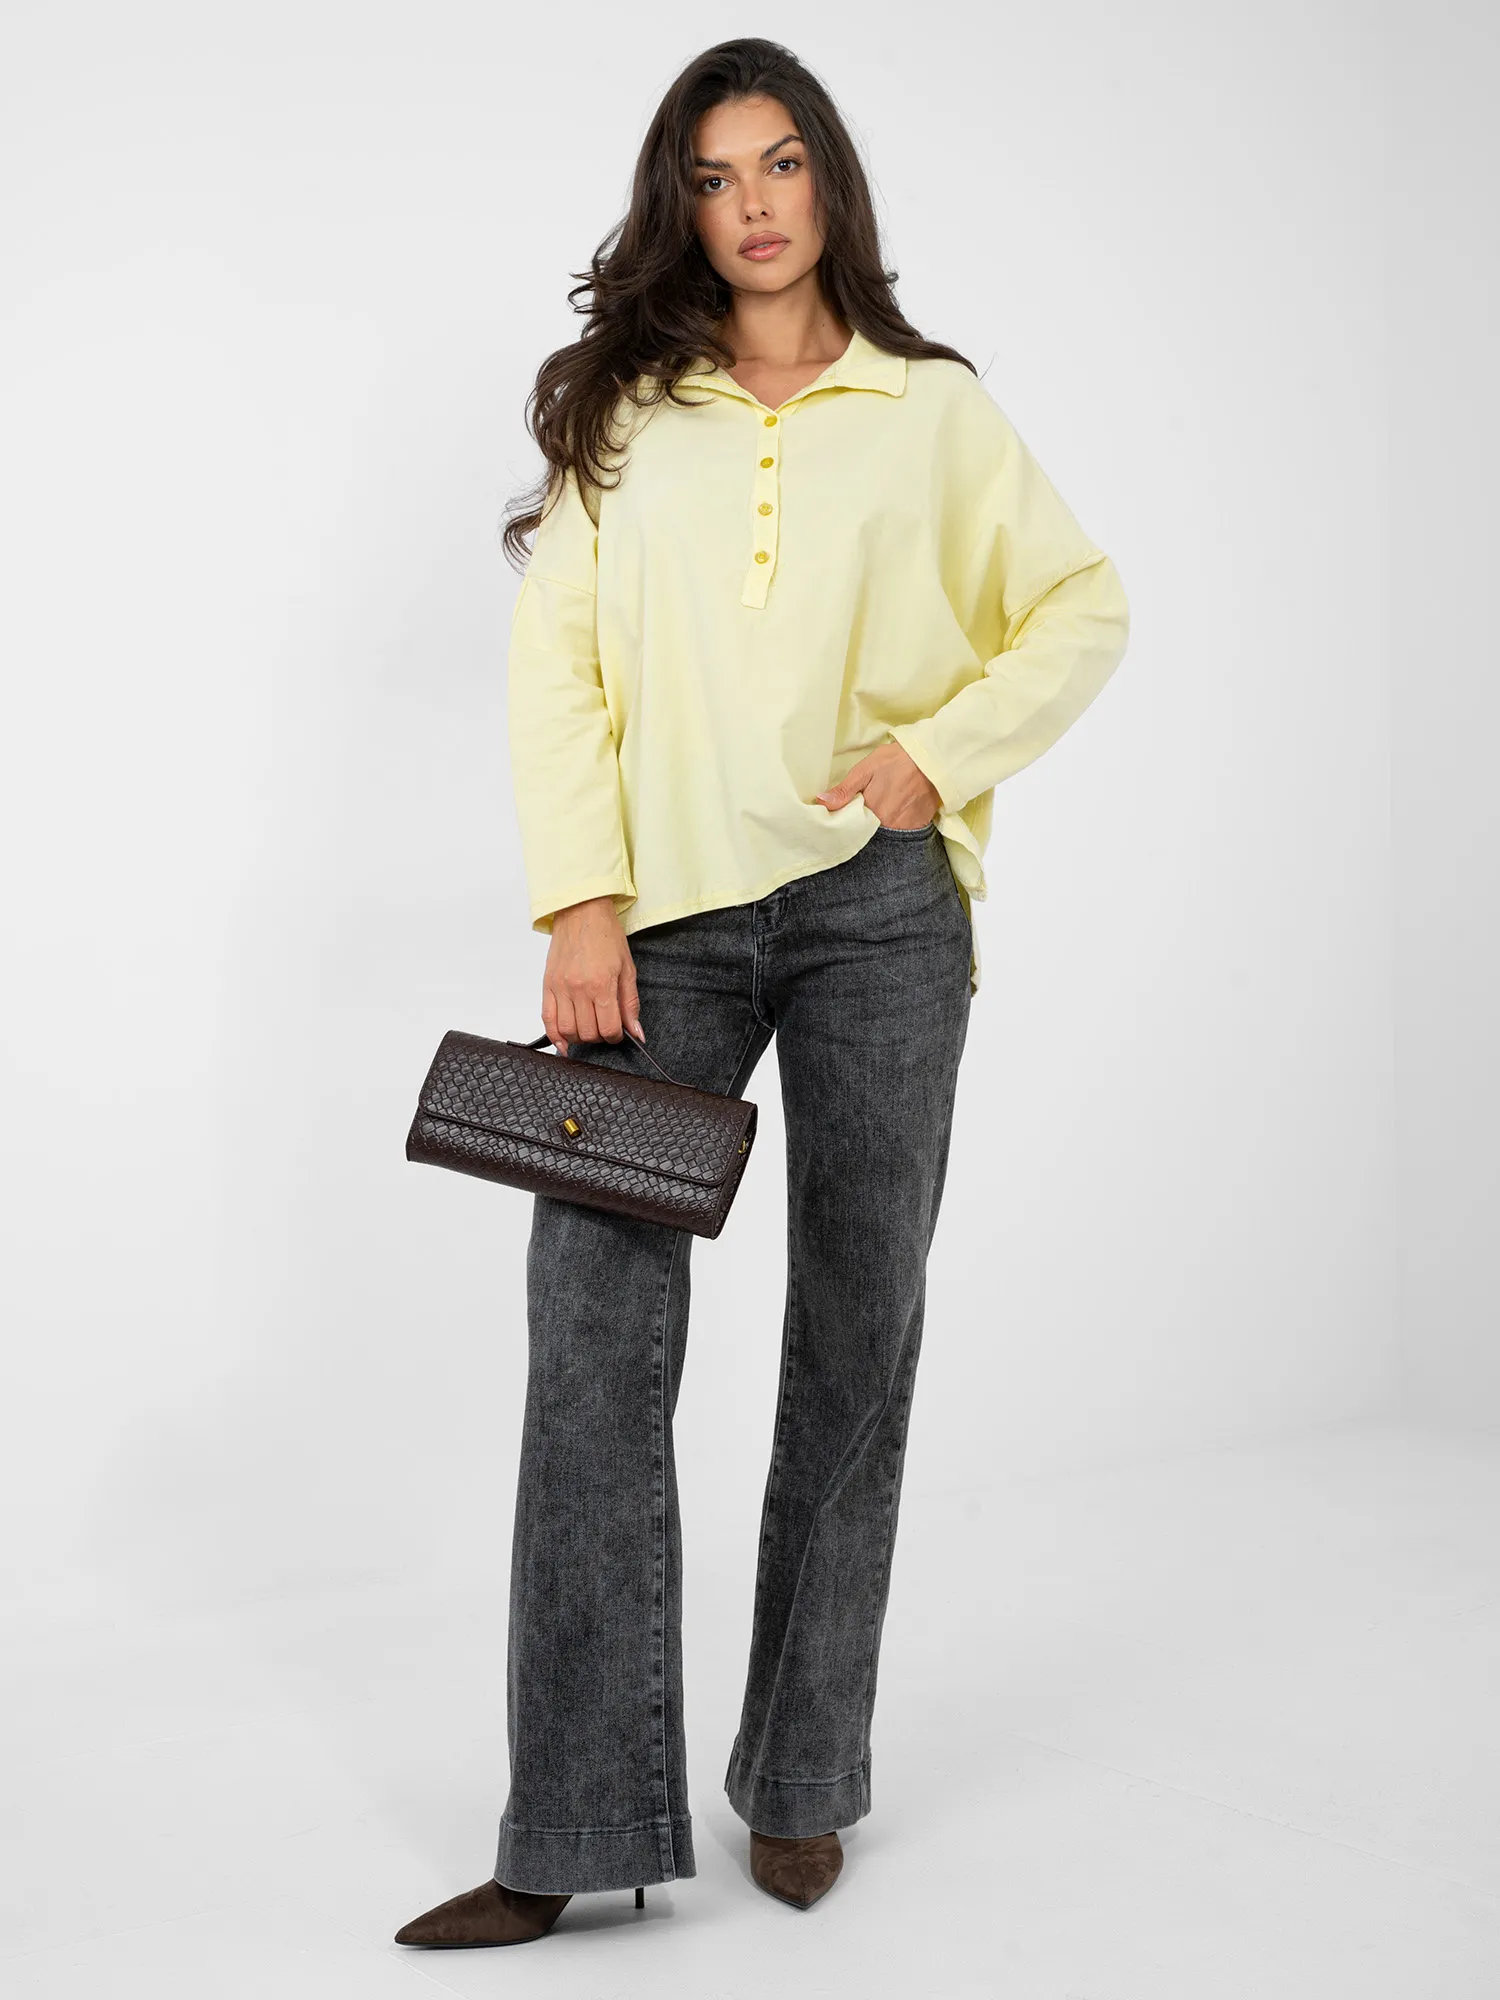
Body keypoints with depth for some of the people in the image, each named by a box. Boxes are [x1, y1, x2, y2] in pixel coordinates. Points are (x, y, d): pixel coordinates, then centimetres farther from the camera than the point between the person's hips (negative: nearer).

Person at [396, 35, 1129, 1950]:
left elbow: (1084, 606, 12)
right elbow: (554, 662, 4)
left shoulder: (932, 406, 11)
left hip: (874, 906, 0)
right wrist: (580, 909, -8)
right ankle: (576, 1832, -1)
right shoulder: (619, 414, 13)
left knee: (856, 1328, 5)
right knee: (596, 1335, -8)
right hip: (663, 917, 1)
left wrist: (942, 753, -5)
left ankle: (803, 1779, 20)